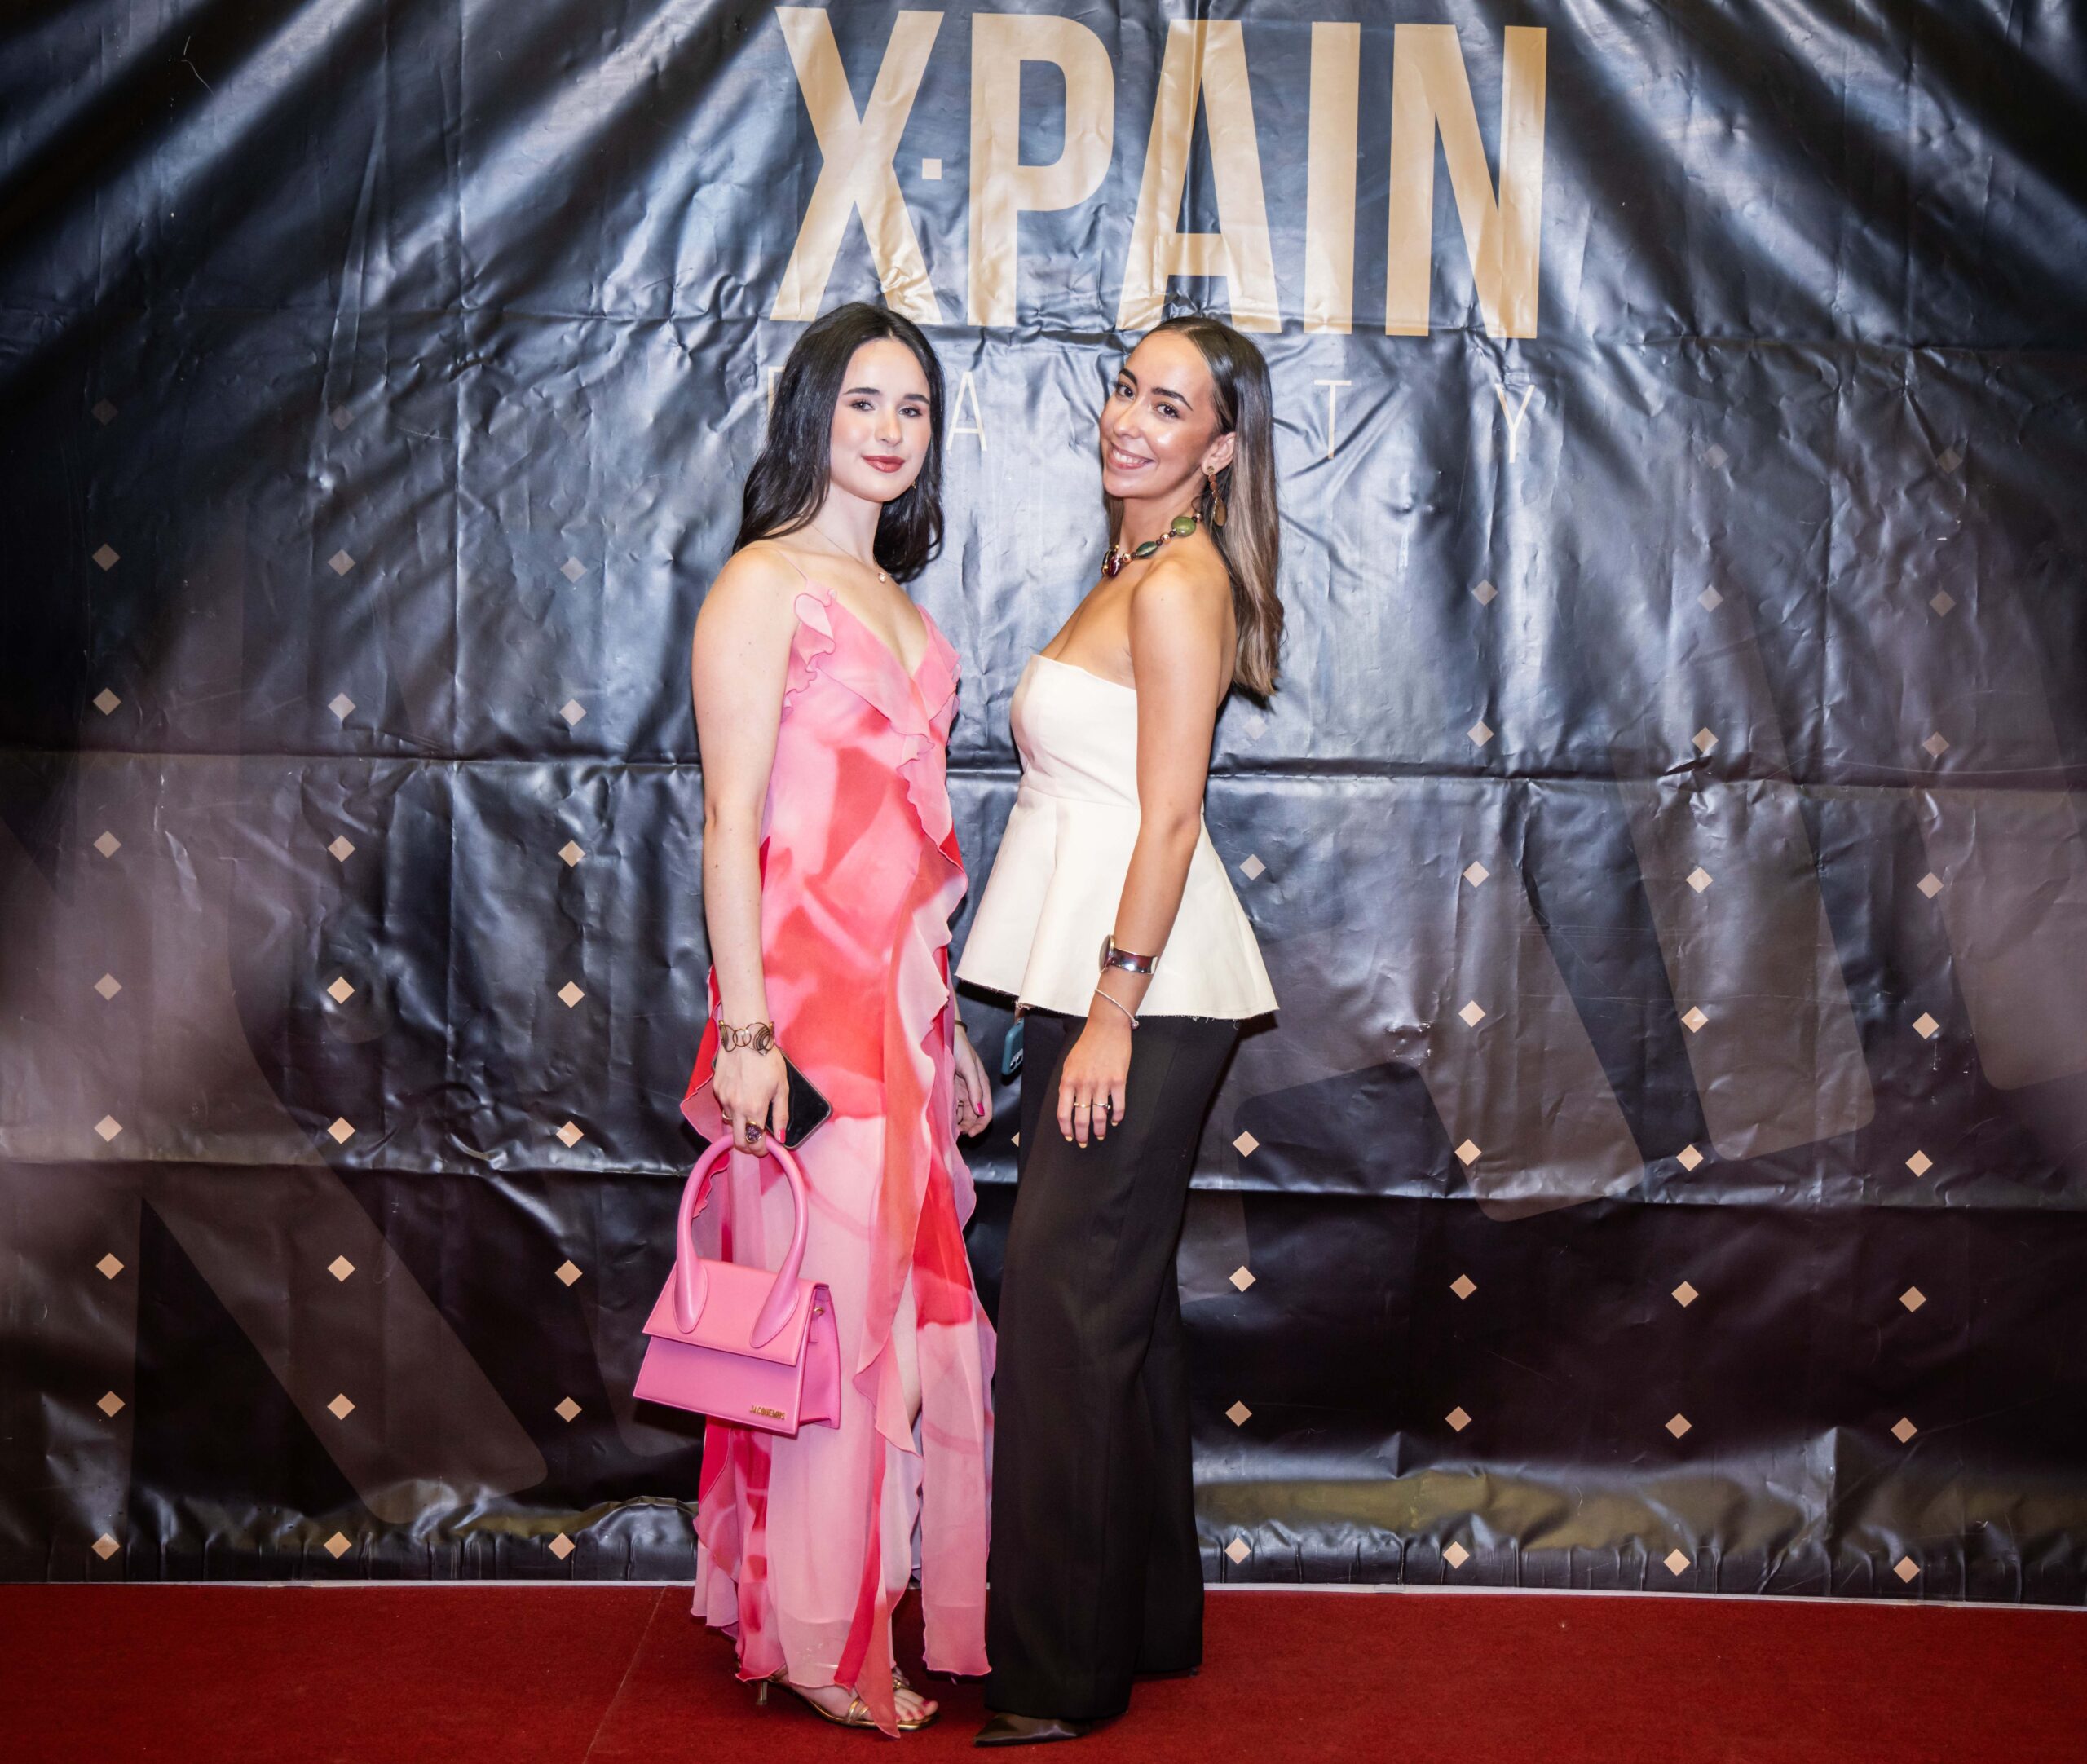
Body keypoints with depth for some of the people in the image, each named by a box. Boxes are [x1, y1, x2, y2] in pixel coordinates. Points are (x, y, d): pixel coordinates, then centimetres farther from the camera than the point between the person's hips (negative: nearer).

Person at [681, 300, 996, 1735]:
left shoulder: (896, 600, 17)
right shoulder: (765, 584, -6)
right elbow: (731, 824, -12)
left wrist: (950, 1029, 19)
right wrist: (747, 1033, -17)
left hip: (905, 999, 8)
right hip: (810, 997, -8)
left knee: (908, 1304, 11)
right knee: (828, 1307, -2)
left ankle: (889, 1605, 24)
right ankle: (815, 1640, 12)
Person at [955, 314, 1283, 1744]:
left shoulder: (1177, 583, -11)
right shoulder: (1137, 572, 18)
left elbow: (1170, 814, -17)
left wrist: (1114, 1011, -20)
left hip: (1140, 982, -10)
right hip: (1094, 977, 10)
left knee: (1071, 1300, -7)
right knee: (1118, 1297, 15)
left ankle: (1062, 1674, 2)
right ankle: (1146, 1614, 27)